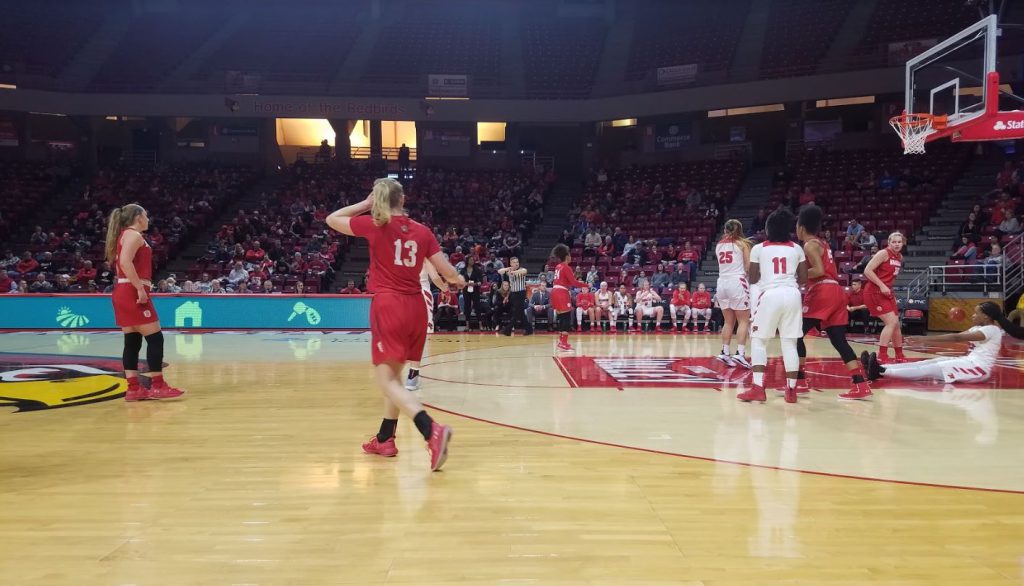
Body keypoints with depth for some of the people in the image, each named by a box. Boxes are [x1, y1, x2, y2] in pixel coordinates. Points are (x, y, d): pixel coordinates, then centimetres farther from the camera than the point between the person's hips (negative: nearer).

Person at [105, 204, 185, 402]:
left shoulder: (124, 235, 21)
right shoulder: (134, 235, -8)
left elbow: (121, 264, 21)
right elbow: (125, 262, -23)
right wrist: (140, 288, -23)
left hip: (124, 293, 10)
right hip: (132, 293, -10)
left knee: (132, 342, 8)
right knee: (155, 338, -6)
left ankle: (133, 389, 8)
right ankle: (157, 386, -5)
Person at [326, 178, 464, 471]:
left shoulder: (374, 225, -2)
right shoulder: (422, 231, 6)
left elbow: (332, 219, 12)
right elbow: (448, 273, 4)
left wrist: (365, 204, 16)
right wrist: (459, 281, 26)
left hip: (388, 306, -5)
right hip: (415, 307, 5)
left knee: (387, 379, -6)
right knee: (392, 375, 19)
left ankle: (433, 431, -26)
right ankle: (384, 440, 30)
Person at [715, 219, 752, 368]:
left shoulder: (719, 245, 14)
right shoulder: (742, 243, 2)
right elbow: (748, 266, -3)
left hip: (722, 283, 5)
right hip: (737, 282, -4)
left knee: (728, 321, 13)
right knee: (744, 320, 1)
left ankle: (725, 353, 9)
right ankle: (740, 354, -10)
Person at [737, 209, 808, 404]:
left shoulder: (758, 248, 5)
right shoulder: (797, 248, 11)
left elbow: (753, 279, 7)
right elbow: (803, 279, 10)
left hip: (769, 295, -2)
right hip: (792, 295, 3)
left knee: (758, 340, 8)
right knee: (790, 343, 8)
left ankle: (758, 388, -2)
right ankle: (791, 390, 10)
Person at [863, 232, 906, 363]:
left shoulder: (900, 257, 12)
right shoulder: (883, 253, -13)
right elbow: (867, 271, -20)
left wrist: (889, 289, 16)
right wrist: (881, 285, -24)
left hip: (886, 292, 9)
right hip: (874, 292, -9)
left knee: (896, 324, 13)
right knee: (891, 322, -17)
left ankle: (900, 356, 28)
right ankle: (881, 357, -15)